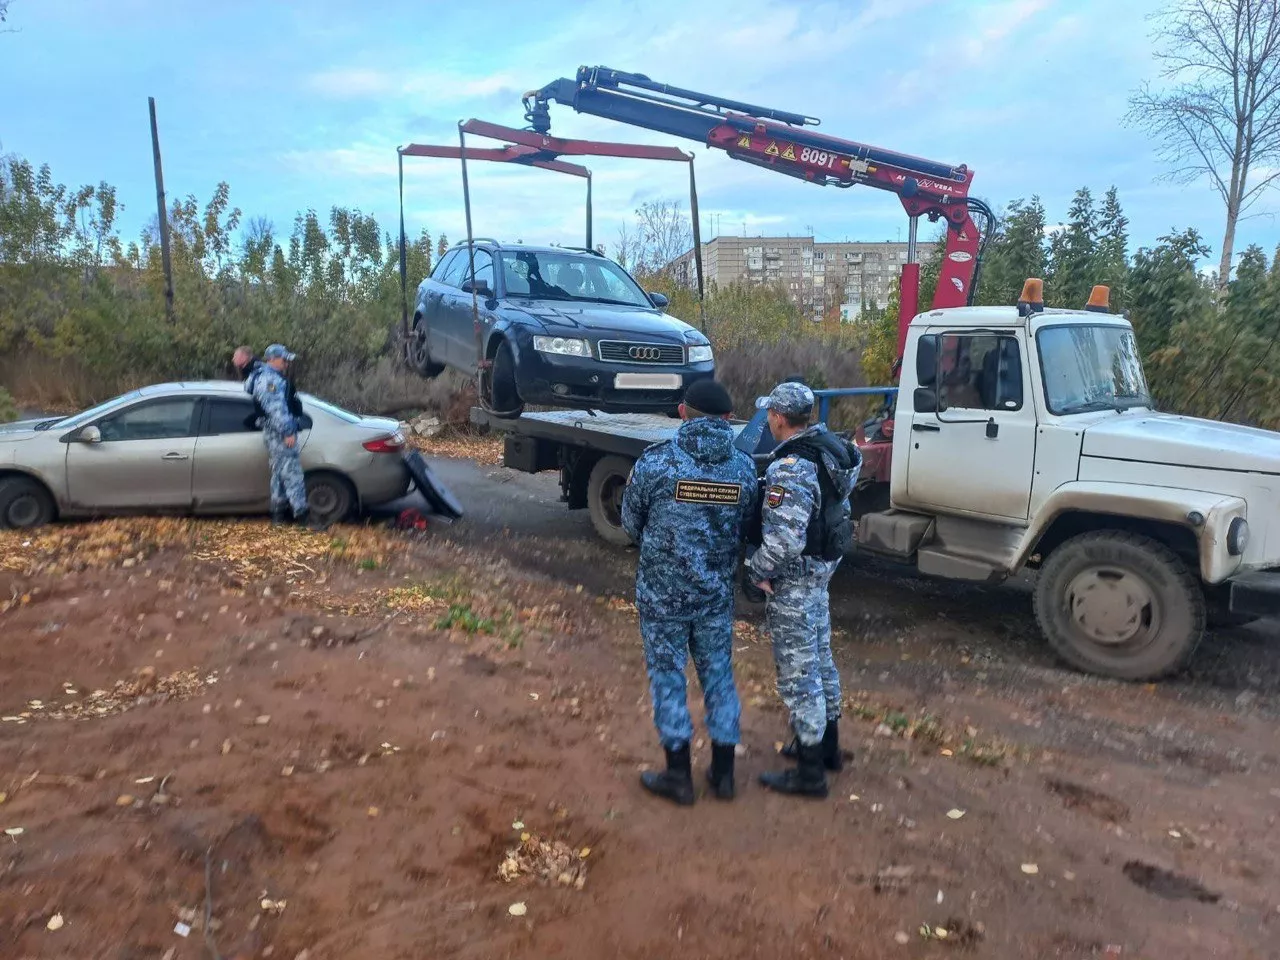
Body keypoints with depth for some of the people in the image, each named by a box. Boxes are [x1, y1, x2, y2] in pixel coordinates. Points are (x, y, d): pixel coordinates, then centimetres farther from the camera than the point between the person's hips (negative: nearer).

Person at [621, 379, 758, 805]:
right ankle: (723, 771, 26)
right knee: (718, 674, 16)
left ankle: (679, 774, 19)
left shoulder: (655, 460, -13)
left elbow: (631, 521, -1)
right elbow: (747, 530, 5)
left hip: (662, 589, -3)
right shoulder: (744, 467, -3)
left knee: (667, 674, 10)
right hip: (717, 591, 3)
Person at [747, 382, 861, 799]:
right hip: (822, 569, 10)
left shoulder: (790, 469, -27)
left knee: (798, 673, 3)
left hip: (794, 581, -10)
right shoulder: (829, 449, 3)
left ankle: (810, 771, 15)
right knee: (820, 658, 22)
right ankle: (828, 745, 39)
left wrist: (759, 570, -16)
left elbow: (784, 541, -32)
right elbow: (838, 509, 15)